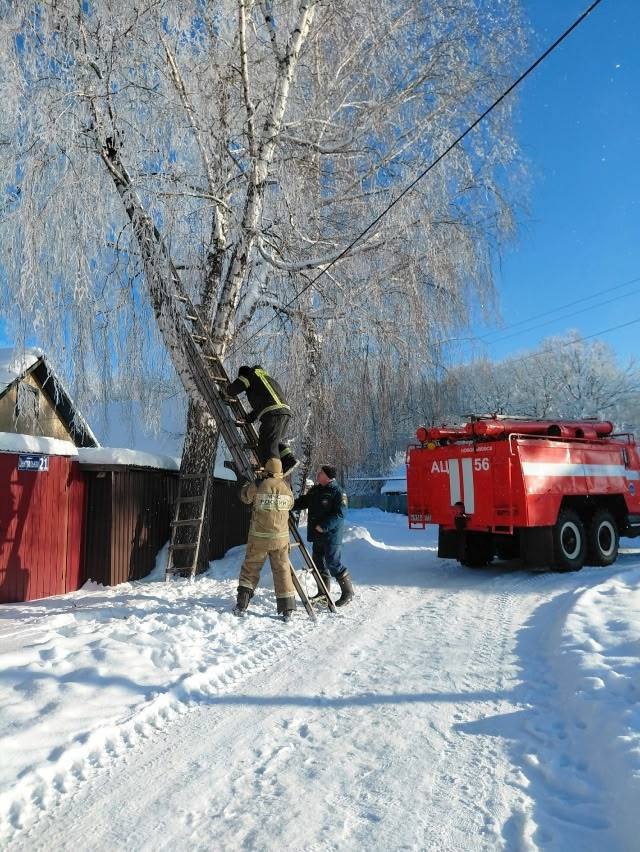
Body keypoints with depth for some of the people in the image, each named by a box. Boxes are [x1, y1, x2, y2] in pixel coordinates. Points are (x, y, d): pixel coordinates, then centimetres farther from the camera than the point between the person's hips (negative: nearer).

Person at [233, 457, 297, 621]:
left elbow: (244, 496, 8)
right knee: (282, 570, 9)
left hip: (258, 537, -2)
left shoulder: (257, 486, -9)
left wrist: (250, 483, 26)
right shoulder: (286, 489, 0)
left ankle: (241, 604, 8)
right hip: (280, 538, 2)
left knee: (250, 568, 12)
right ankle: (287, 609, 10)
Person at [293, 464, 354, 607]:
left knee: (333, 564, -8)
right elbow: (303, 502, 19)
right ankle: (323, 592, 27)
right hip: (317, 535, 8)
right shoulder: (315, 490, 10)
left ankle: (348, 592, 5)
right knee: (318, 563, 14)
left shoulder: (337, 492, -14)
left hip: (331, 535, -8)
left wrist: (324, 526, -23)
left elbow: (340, 514, -19)